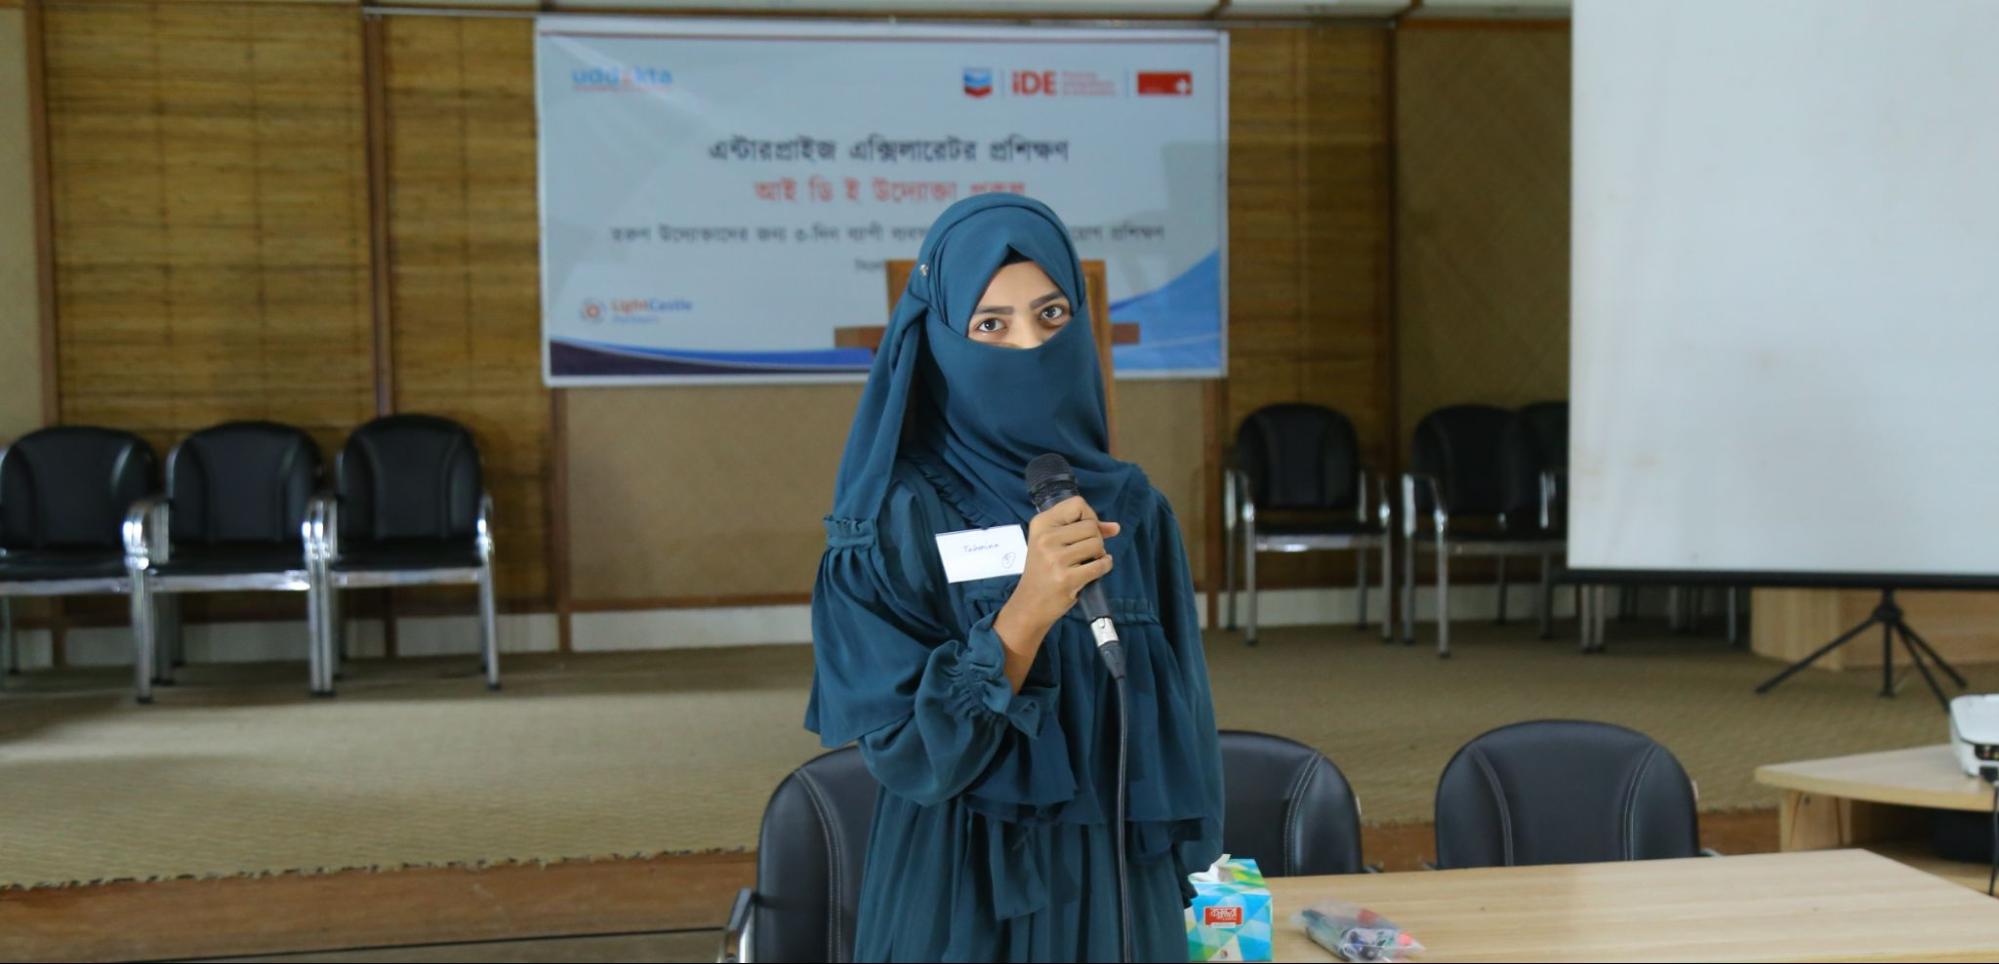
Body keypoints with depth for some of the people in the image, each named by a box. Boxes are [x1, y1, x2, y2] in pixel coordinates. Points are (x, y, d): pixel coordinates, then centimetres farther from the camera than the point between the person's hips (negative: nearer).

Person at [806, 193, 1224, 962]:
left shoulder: (1130, 507, 0)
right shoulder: (895, 519, -13)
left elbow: (1169, 724, 6)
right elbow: (903, 752, -18)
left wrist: (1169, 890, 8)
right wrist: (1027, 611, -29)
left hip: (1119, 887, 4)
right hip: (960, 897, -4)